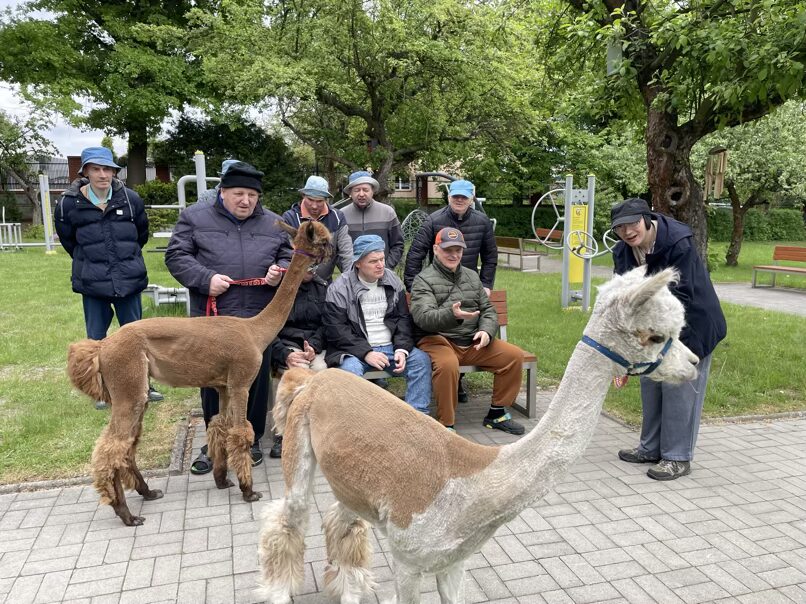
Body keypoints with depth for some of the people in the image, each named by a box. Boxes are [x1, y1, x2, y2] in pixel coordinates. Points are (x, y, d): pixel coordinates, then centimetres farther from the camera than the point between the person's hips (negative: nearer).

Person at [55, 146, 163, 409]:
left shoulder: (131, 199, -5)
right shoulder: (69, 204, -8)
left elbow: (142, 234, 13)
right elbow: (68, 241, 10)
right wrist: (90, 261, 13)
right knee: (97, 338, 10)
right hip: (92, 283, 0)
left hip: (129, 280, 1)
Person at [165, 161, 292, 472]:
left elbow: (288, 259, 17)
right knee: (213, 383, 8)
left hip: (259, 319, 2)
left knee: (256, 382, 9)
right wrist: (205, 278, -14)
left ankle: (252, 440, 27)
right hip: (211, 318, -1)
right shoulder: (195, 217, 4)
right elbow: (176, 256, 1)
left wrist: (279, 272, -5)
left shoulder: (273, 223, 11)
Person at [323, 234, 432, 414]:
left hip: (391, 347, 4)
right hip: (357, 350, -3)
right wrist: (366, 353, -17)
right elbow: (337, 329, -9)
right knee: (350, 368, -34)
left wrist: (402, 349, -7)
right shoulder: (339, 289, -3)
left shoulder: (393, 281, 10)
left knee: (421, 359, -19)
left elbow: (403, 318, 9)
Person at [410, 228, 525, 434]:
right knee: (448, 364, -38)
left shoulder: (472, 276, 18)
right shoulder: (424, 280, -3)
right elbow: (423, 317, -19)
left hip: (473, 341, 6)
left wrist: (487, 331, -6)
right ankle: (445, 425, -19)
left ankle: (497, 414, 7)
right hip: (439, 340, -6)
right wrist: (452, 315, -39)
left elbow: (488, 310, 17)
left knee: (514, 355, -8)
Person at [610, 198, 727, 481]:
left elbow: (681, 296, -25)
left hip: (690, 326, -7)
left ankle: (678, 457, 10)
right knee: (650, 384, 13)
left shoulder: (679, 243, -24)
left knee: (680, 388, -3)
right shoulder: (623, 252, -4)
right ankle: (651, 447, 29)